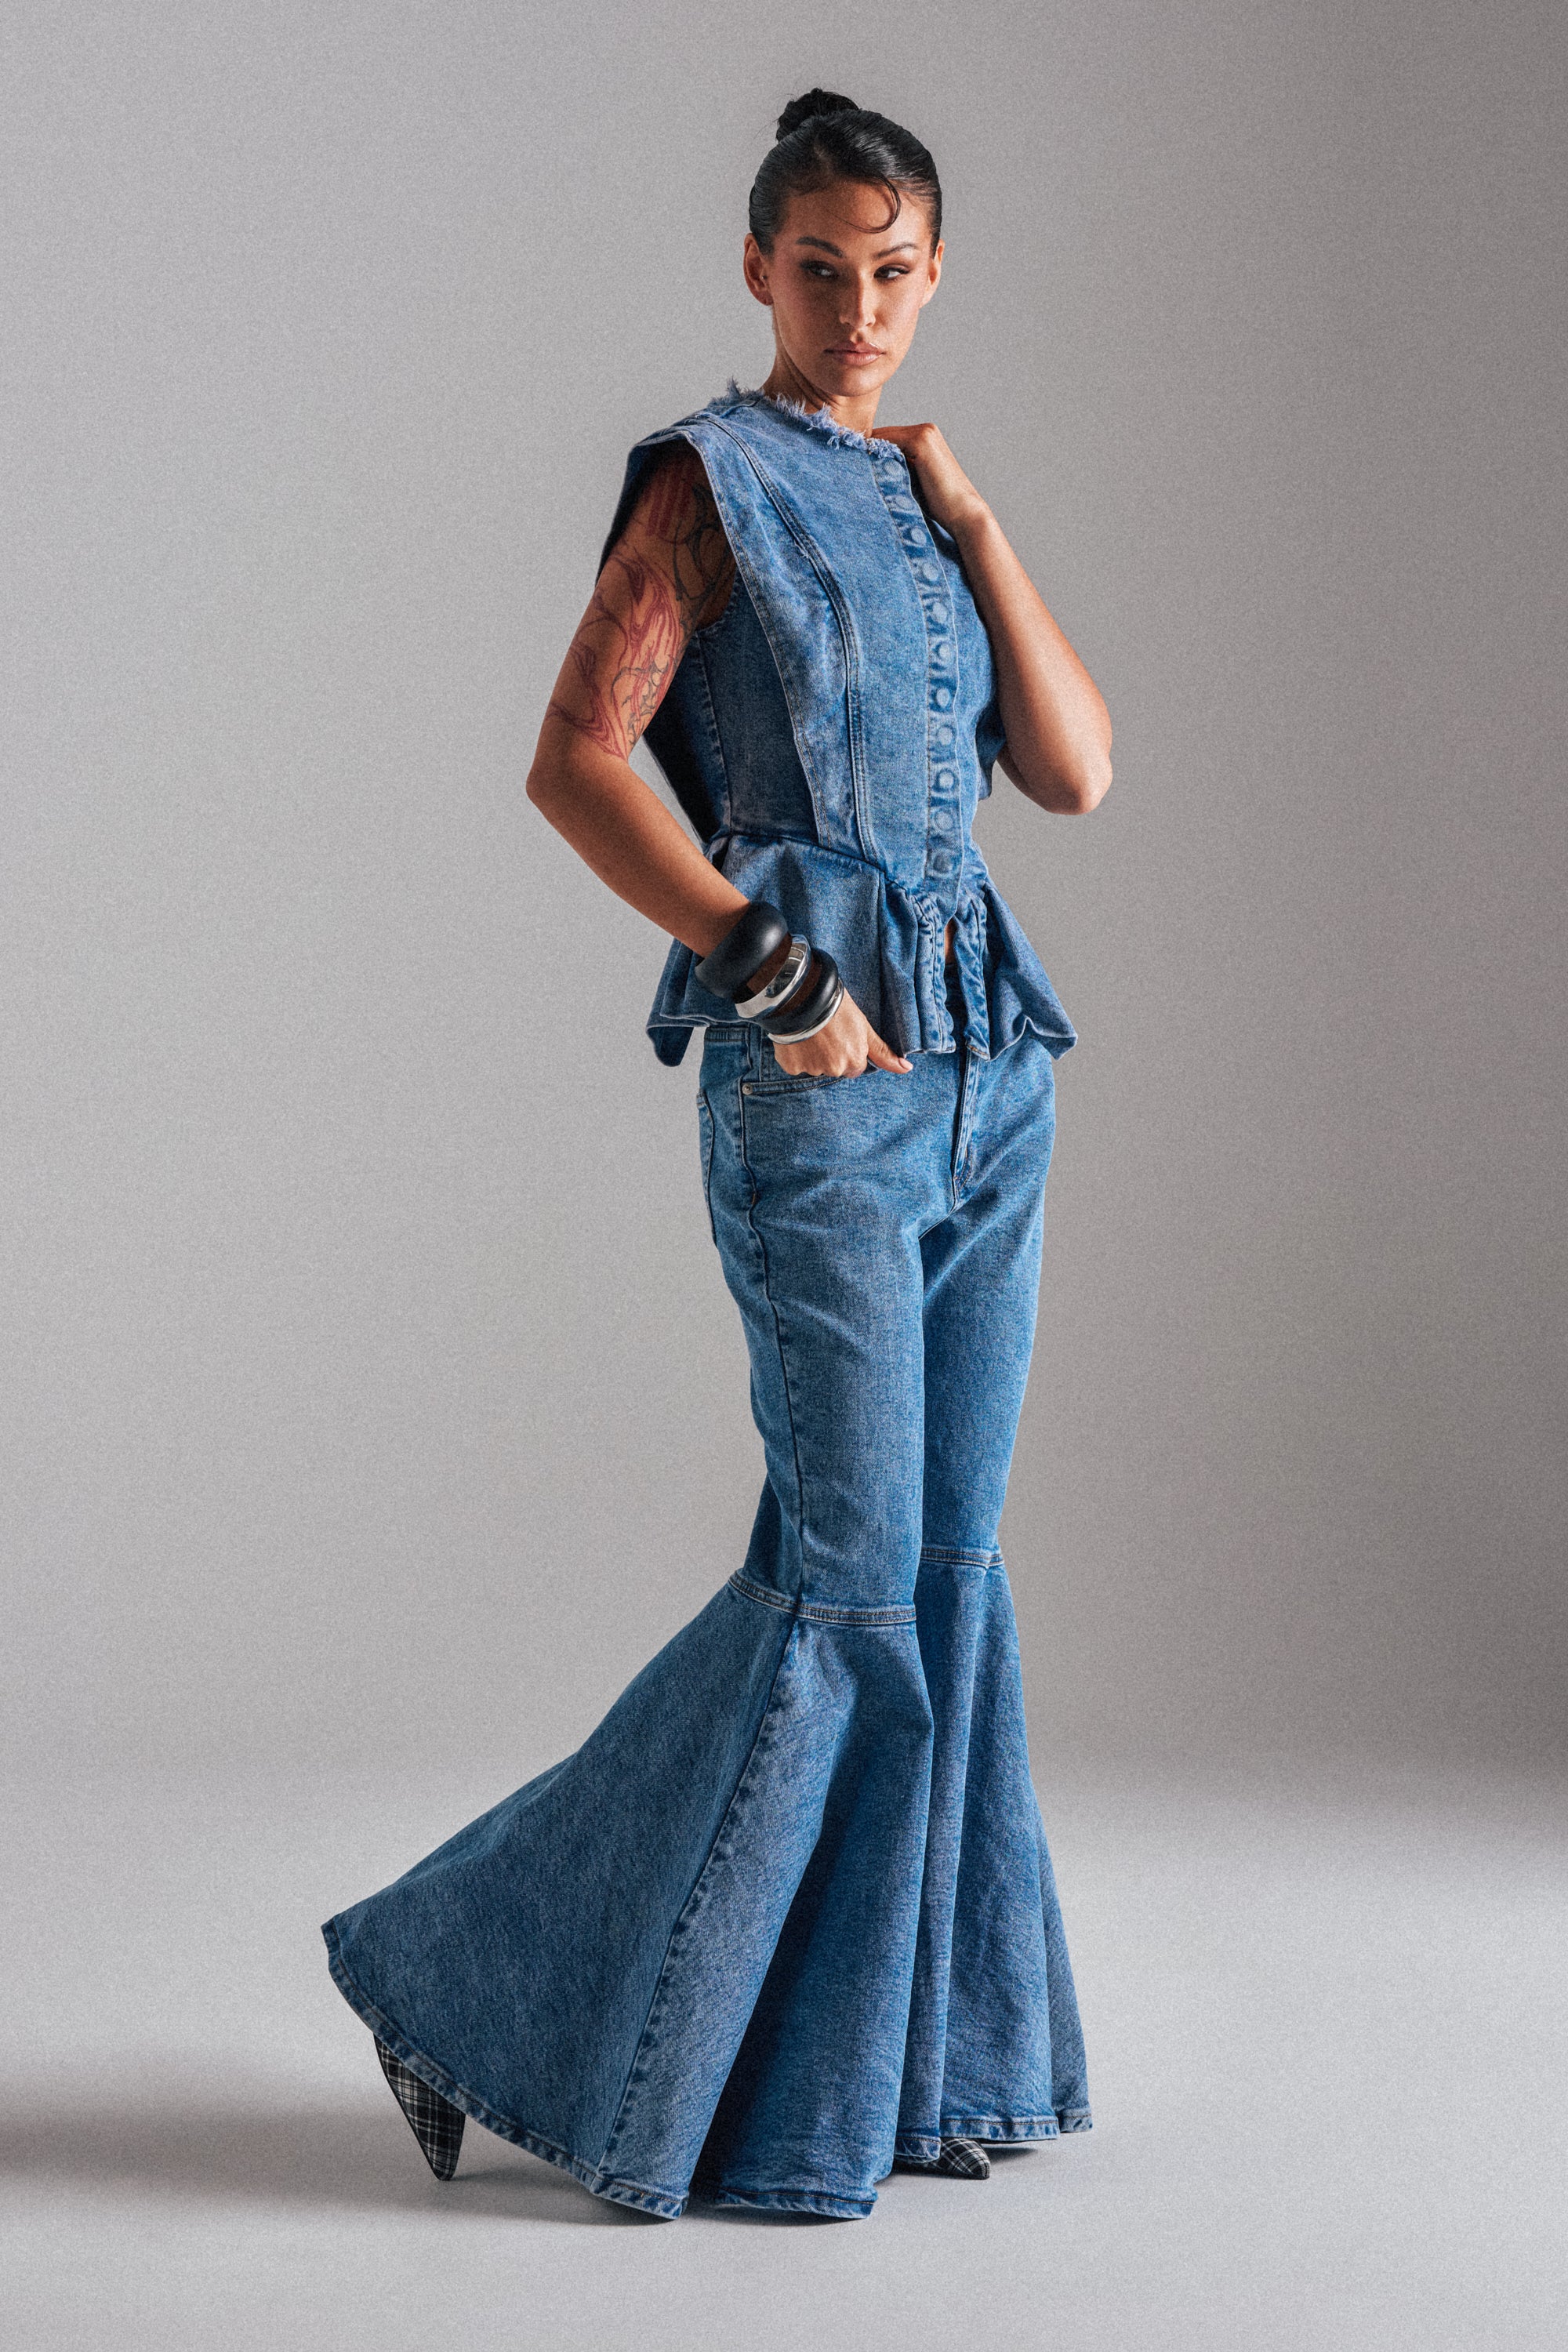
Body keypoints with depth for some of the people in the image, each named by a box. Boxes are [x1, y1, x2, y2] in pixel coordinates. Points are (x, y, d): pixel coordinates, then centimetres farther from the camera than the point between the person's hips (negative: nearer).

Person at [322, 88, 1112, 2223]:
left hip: (983, 1063, 7)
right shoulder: (714, 483, -4)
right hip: (819, 1083, -7)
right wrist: (774, 969, -17)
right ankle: (485, 1981, 4)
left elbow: (1075, 771, 7)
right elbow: (577, 761, -14)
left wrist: (970, 515, 2)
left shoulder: (928, 503, 17)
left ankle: (898, 2053, 16)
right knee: (847, 1566, -9)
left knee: (948, 1565, 7)